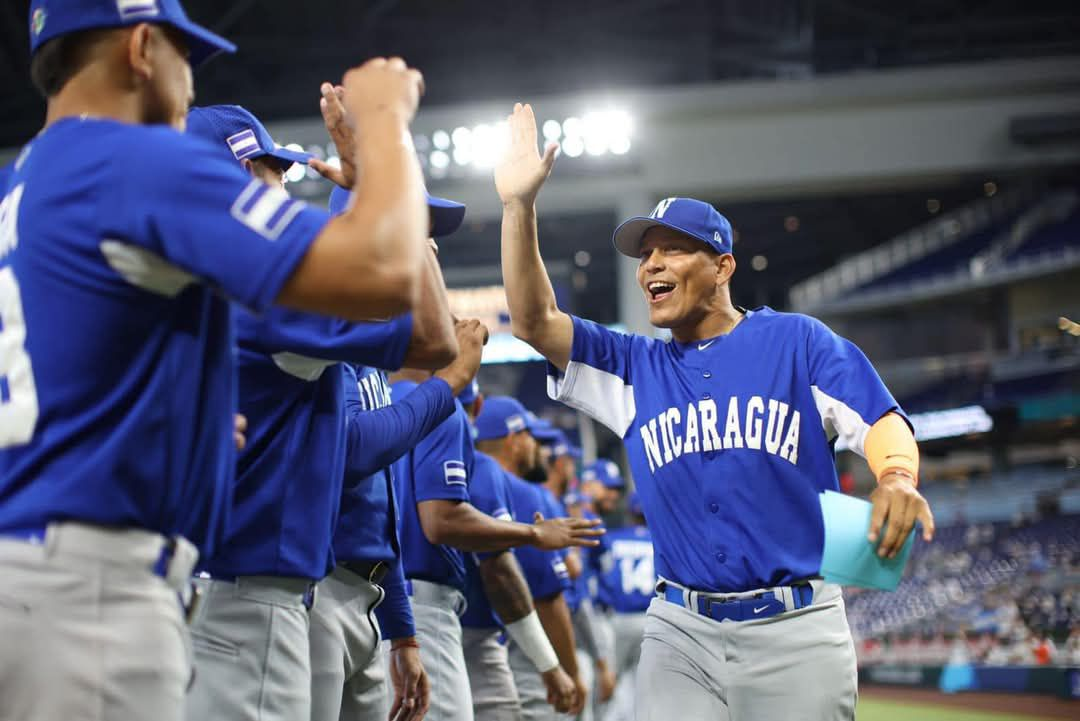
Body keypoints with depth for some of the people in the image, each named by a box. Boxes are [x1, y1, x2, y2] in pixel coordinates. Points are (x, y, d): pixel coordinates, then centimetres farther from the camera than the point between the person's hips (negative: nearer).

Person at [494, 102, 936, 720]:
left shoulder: (797, 340, 4)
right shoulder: (635, 368, 14)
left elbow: (881, 421, -6)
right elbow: (533, 321, 4)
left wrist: (898, 479, -29)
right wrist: (520, 205, -7)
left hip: (795, 626, -3)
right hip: (680, 629, 3)